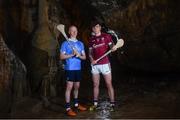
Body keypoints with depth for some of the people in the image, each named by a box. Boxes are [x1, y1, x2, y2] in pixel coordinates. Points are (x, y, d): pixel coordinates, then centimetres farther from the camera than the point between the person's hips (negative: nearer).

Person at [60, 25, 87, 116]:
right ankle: (68, 108, -5)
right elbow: (62, 56, -7)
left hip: (78, 68, 5)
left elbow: (84, 57, 10)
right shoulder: (65, 43, -2)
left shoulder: (80, 44, 13)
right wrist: (72, 54, -18)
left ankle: (76, 104, 28)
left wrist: (79, 55, -11)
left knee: (77, 86, 14)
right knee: (69, 87, -9)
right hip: (69, 68, -5)